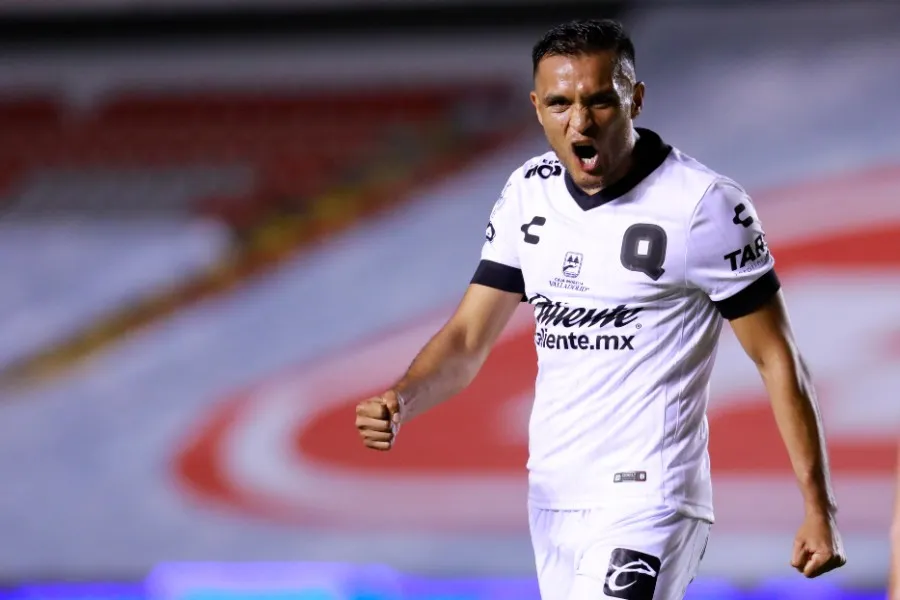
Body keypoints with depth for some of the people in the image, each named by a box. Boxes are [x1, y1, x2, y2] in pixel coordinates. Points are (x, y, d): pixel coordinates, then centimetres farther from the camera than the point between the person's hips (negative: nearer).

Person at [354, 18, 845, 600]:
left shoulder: (705, 204, -11)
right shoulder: (529, 192, 7)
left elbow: (776, 358, -7)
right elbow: (468, 339, 9)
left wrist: (820, 509, -10)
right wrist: (401, 401, -13)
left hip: (647, 503, -7)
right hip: (551, 498, 7)